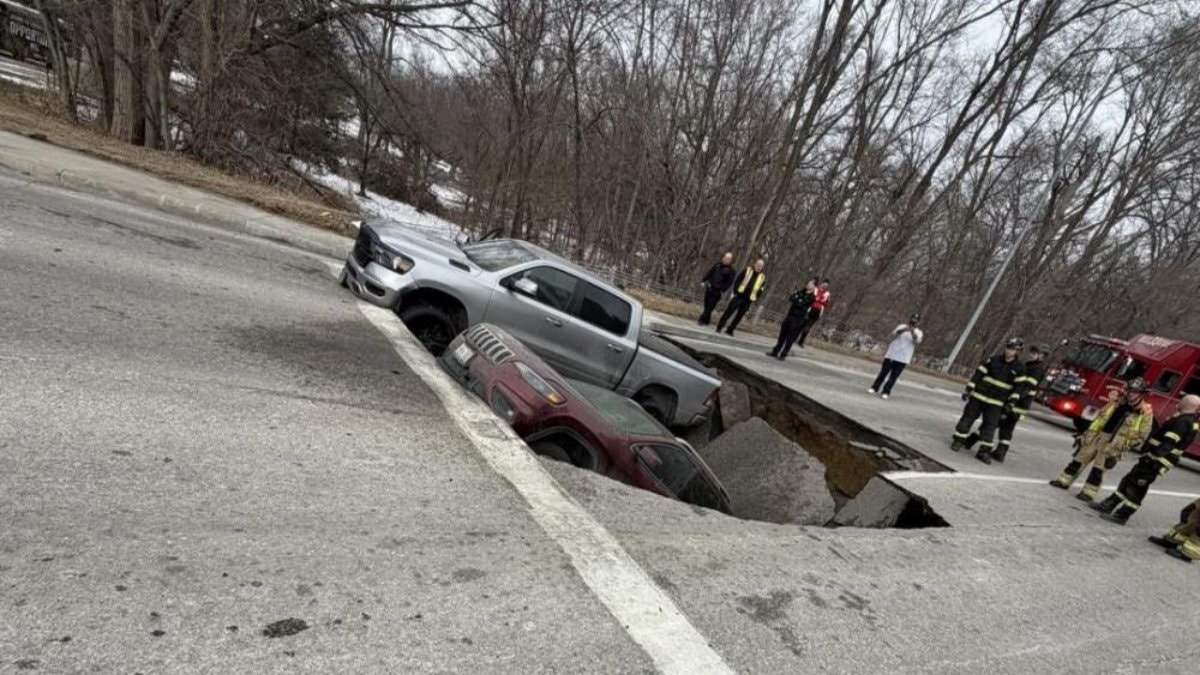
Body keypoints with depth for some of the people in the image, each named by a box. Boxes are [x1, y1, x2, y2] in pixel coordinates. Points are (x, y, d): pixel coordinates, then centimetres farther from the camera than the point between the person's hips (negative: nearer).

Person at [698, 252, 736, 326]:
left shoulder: (730, 270, -5)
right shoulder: (718, 265, 9)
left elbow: (730, 282, -7)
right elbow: (709, 273, 16)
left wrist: (723, 290, -13)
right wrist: (703, 281, 10)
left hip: (717, 291, -5)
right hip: (709, 288, 5)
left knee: (710, 306, -8)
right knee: (706, 305, 8)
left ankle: (703, 320, -4)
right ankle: (706, 321, 21)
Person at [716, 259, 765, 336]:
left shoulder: (762, 277, 6)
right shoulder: (747, 270, 4)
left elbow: (760, 291, 8)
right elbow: (737, 281, 2)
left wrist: (754, 300, 0)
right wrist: (735, 292, -6)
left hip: (748, 300, 2)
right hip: (739, 296, -2)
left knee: (739, 315, 5)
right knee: (729, 312, -2)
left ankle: (730, 330, 14)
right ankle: (719, 327, 6)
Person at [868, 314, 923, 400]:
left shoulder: (918, 333, 5)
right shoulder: (902, 326, 6)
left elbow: (917, 341, -17)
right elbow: (895, 333, -15)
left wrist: (913, 332, -36)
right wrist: (903, 330, -36)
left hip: (903, 359, -1)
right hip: (891, 354, 1)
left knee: (893, 376, -3)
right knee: (883, 373, 4)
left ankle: (886, 392, 1)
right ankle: (874, 388, 12)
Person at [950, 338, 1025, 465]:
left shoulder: (1019, 368, -1)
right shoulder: (994, 360, 0)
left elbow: (1019, 387, -1)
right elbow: (979, 374, 1)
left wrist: (1012, 402, -10)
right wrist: (969, 389, -3)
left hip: (996, 402, 0)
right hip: (979, 396, 1)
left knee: (990, 426, -3)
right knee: (968, 417, 4)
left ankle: (984, 451, 3)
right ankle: (959, 441, 17)